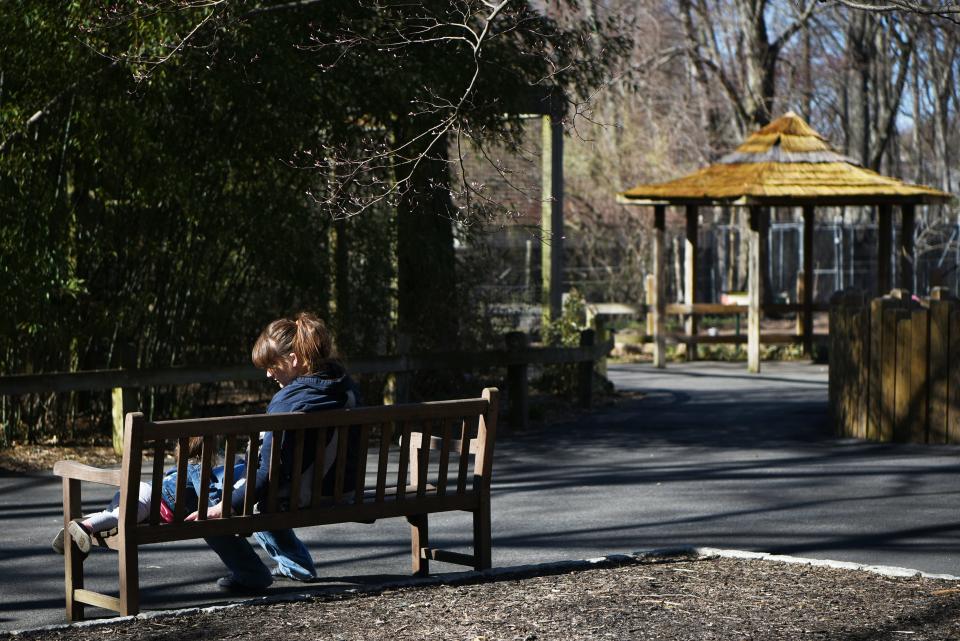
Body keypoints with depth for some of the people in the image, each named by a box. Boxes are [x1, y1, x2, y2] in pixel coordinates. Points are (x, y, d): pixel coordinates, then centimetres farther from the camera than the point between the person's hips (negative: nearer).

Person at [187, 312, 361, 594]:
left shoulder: (290, 401, -26)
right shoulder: (344, 383, -1)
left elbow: (270, 474, -29)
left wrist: (225, 507, -26)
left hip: (297, 496, -9)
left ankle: (252, 575, 5)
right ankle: (297, 563, 34)